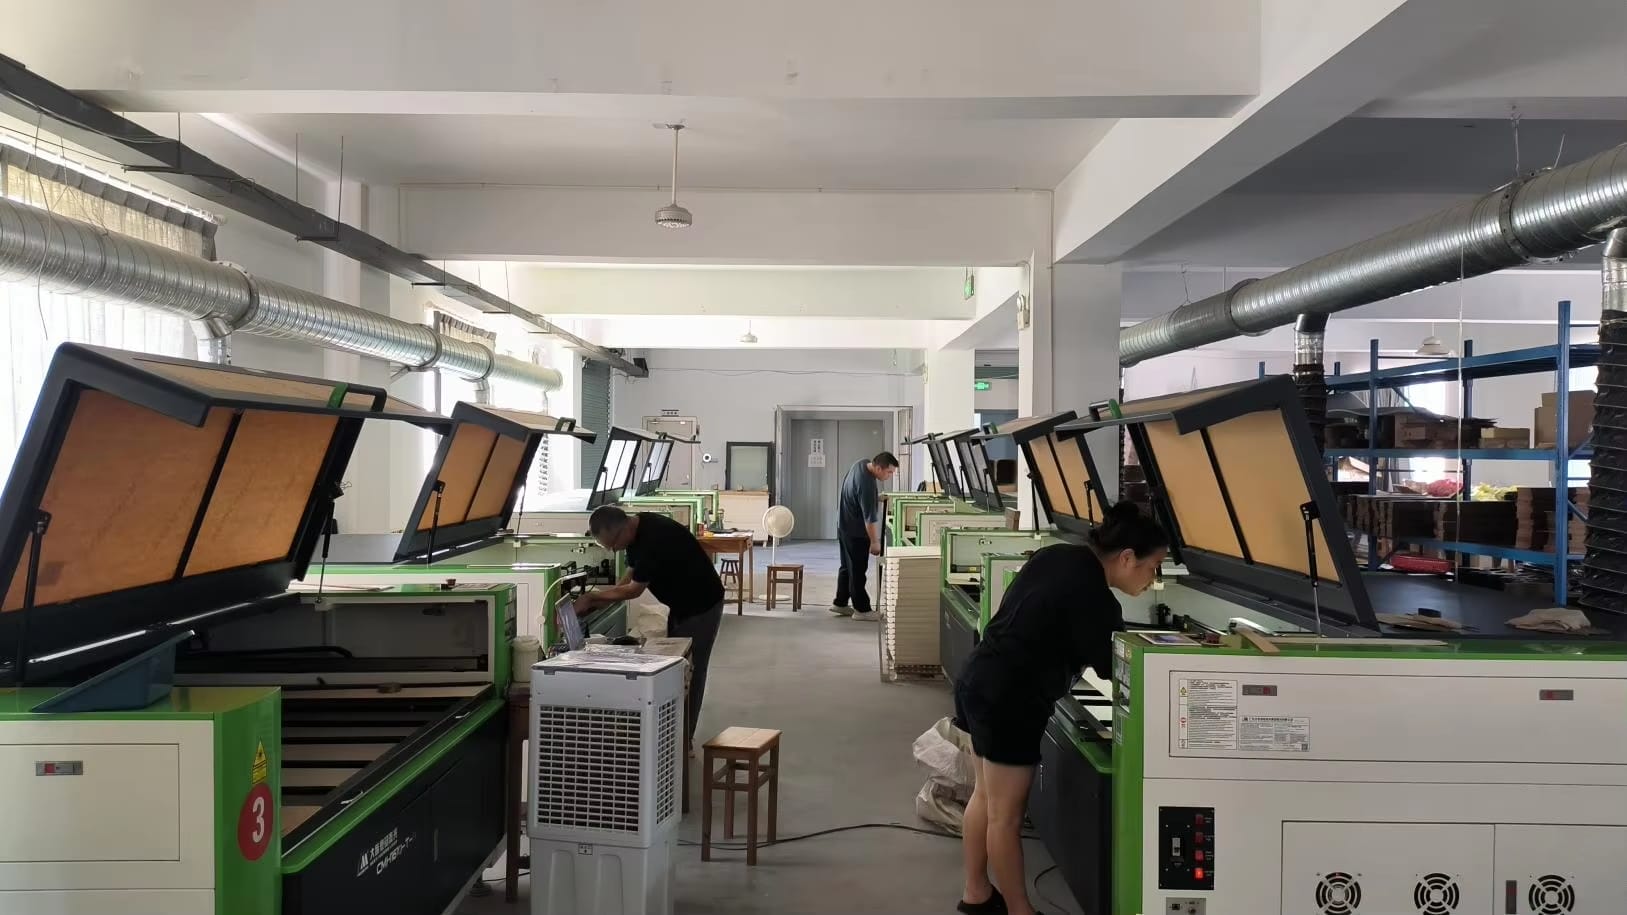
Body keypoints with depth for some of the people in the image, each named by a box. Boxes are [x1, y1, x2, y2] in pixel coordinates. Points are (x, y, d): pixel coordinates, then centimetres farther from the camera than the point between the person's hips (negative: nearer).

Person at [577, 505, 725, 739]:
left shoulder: (655, 537, -31)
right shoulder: (636, 532, -3)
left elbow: (633, 589, -22)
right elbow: (628, 579, 4)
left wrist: (591, 597, -12)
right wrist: (592, 604, -5)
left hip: (701, 604, -9)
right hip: (680, 603, 9)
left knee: (690, 672, -3)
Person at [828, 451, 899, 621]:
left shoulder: (861, 464, -1)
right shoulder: (866, 484, -30)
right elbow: (870, 517, -26)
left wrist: (876, 498, 8)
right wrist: (875, 542, -20)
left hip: (845, 526, 10)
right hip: (855, 531, -10)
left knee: (847, 567, 17)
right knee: (858, 570, -1)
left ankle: (840, 603, 26)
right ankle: (862, 610, 7)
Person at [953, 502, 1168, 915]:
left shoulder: (1059, 555, 6)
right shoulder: (1093, 598, -20)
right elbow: (1114, 668, -9)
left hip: (979, 683, 10)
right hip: (1007, 702, -10)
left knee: (985, 796, 21)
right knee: (1006, 815, 5)